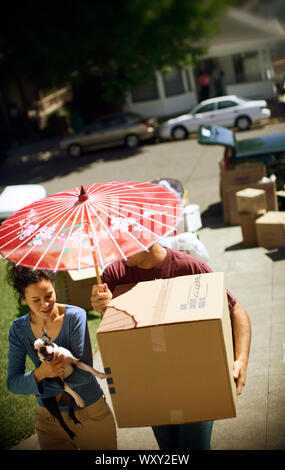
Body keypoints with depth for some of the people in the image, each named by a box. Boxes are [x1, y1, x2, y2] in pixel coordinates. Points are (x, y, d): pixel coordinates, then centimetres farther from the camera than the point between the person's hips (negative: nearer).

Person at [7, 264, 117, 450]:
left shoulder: (75, 316, -18)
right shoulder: (19, 329, -7)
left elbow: (84, 373, -23)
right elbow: (13, 384, -11)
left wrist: (37, 379, -21)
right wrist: (40, 374, -31)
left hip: (91, 414, -2)